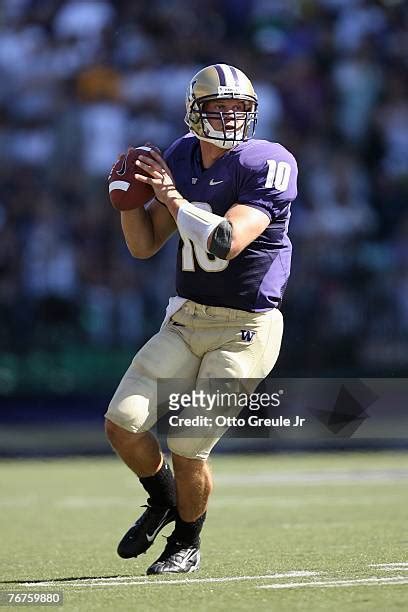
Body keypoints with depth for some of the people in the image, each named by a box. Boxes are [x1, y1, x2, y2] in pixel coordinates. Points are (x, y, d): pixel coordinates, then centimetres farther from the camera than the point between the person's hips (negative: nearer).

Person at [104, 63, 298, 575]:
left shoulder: (266, 165, -15)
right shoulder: (183, 158, 5)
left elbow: (226, 243, -26)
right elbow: (143, 247, 10)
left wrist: (172, 196, -17)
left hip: (244, 328, -6)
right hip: (186, 320, 6)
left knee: (187, 450, -7)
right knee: (123, 424, -6)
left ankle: (186, 544, 22)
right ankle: (162, 502, 25)